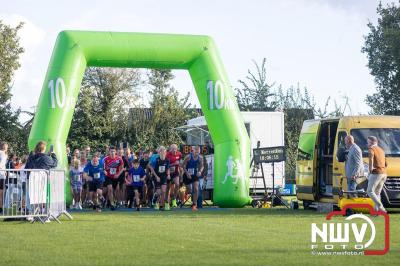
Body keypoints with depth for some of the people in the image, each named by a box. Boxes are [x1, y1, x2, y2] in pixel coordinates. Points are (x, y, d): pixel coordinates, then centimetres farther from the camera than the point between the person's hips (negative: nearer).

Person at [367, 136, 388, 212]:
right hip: (383, 174, 8)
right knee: (377, 192, 12)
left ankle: (380, 206, -19)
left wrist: (371, 168, -17)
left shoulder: (371, 149, -5)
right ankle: (376, 210, 6)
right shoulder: (381, 150, 21)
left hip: (376, 173, -8)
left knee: (370, 191, -6)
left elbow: (371, 158, -26)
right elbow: (386, 164, 25)